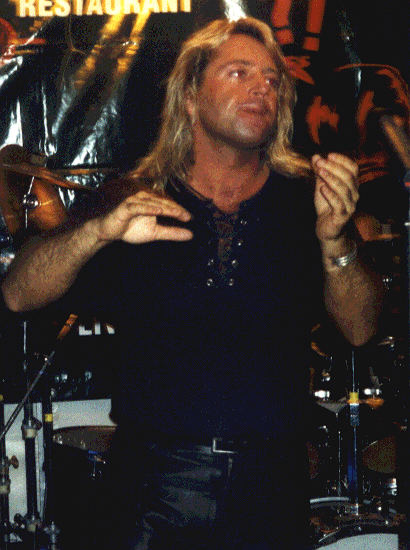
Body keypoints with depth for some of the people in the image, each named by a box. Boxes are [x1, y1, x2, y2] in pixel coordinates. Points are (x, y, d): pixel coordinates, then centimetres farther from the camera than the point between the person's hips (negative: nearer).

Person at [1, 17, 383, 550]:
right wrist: (100, 229, -25)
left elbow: (360, 329, -4)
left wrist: (334, 240, -23)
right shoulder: (139, 201, 0)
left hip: (273, 488, 1)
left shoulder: (305, 198, 2)